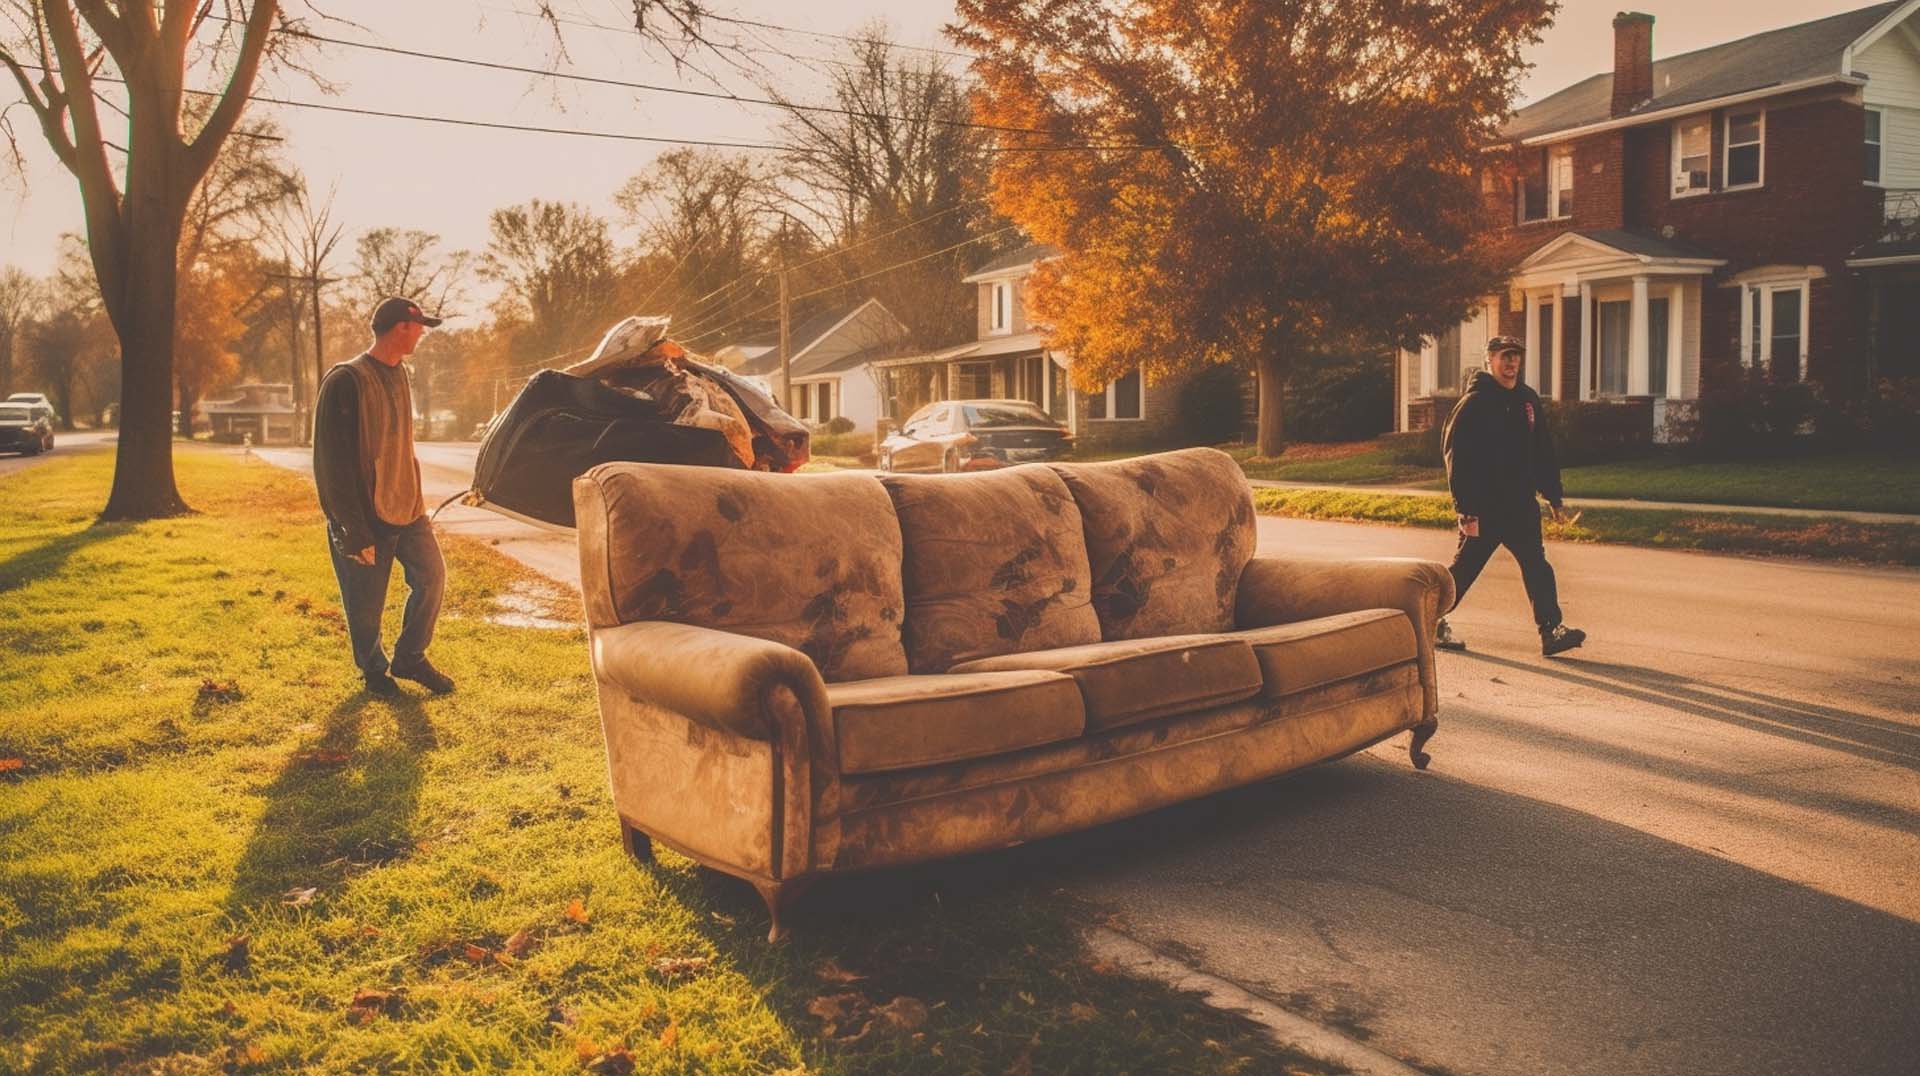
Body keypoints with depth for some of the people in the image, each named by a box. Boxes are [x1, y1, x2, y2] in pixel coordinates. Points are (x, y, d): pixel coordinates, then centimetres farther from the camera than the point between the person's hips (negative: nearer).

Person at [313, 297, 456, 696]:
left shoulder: (401, 376, 9)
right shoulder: (346, 382, -17)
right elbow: (332, 465, -18)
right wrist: (355, 533, -19)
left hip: (405, 507, 7)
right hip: (366, 516, -7)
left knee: (432, 576, 4)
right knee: (366, 605, 5)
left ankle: (409, 658, 22)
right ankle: (374, 671, 27)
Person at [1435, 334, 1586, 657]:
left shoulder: (1528, 400, 10)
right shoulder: (1474, 403, -10)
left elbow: (1544, 453, 17)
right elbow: (1457, 458, -14)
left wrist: (1555, 498, 14)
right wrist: (1466, 510, -19)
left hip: (1521, 506, 6)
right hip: (1484, 508, -6)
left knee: (1537, 566, 1)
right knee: (1464, 569, 3)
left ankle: (1551, 631, 3)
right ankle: (1431, 623, 18)